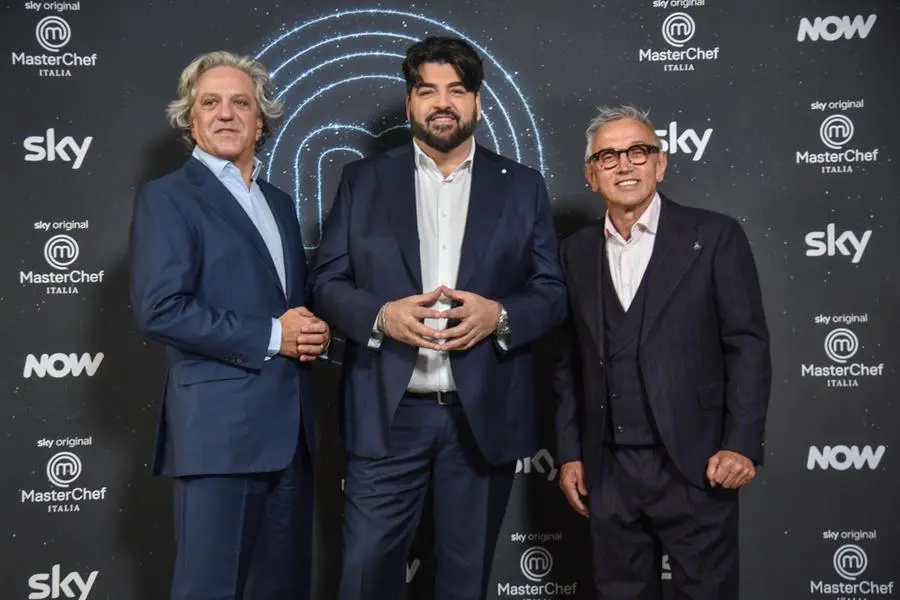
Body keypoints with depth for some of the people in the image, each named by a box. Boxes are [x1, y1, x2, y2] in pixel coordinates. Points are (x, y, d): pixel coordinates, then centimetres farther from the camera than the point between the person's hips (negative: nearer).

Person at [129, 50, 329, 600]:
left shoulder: (279, 202, 18)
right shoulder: (167, 198, -4)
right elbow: (161, 309, -15)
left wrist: (314, 332, 0)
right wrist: (270, 338, -15)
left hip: (290, 426, 7)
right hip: (220, 427, -7)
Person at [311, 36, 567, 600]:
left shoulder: (523, 186, 7)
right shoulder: (364, 179, 7)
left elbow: (554, 293, 5)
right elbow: (327, 280, 4)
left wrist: (499, 316, -15)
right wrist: (381, 315, -16)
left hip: (483, 415, 1)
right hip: (388, 413, 0)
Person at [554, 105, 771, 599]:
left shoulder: (713, 237, -1)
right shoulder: (577, 251, 10)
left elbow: (748, 346, -4)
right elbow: (569, 363, 12)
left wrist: (742, 444, -12)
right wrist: (569, 453, 9)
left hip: (695, 468, -3)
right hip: (608, 472, 4)